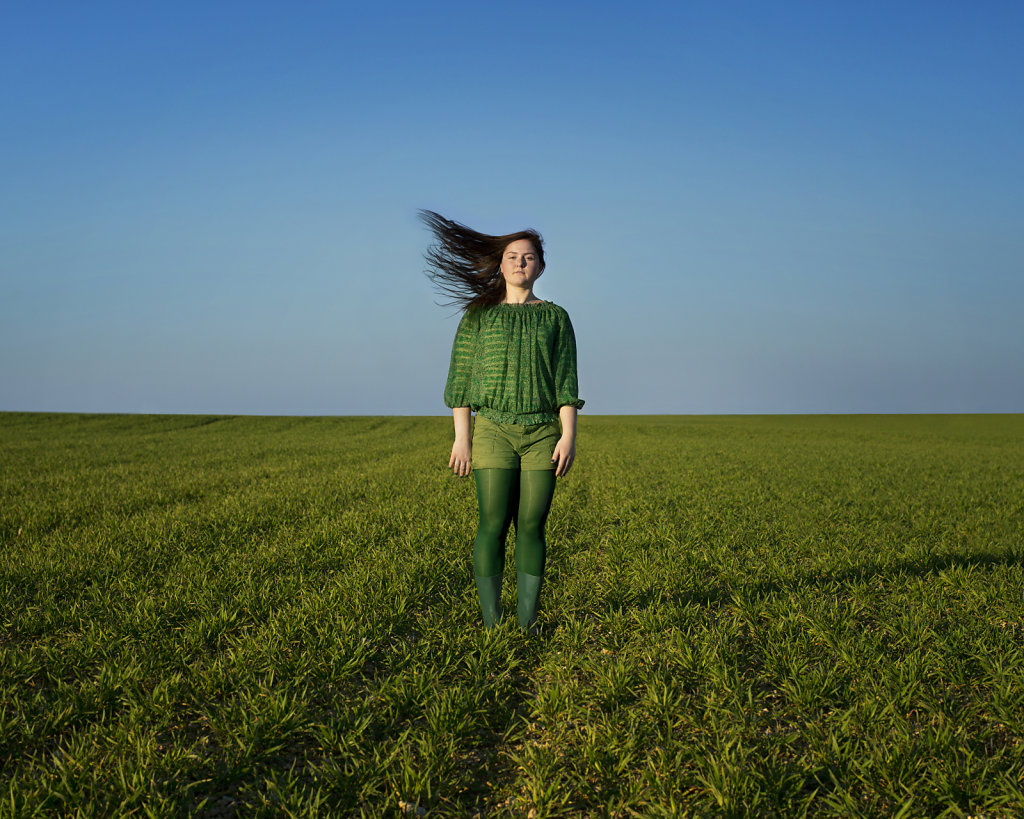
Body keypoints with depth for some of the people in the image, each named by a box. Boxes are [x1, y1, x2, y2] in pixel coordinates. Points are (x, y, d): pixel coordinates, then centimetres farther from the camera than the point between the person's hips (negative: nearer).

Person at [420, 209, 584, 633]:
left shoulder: (555, 317, 10)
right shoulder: (478, 315, 8)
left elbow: (566, 380, 5)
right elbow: (461, 379, 4)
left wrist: (569, 436, -5)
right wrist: (461, 437, -4)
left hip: (543, 432, 1)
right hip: (493, 430, -1)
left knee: (531, 526, 0)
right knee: (493, 524, -6)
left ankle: (527, 622, 7)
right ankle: (490, 623, 1)